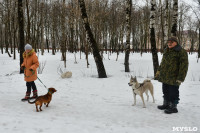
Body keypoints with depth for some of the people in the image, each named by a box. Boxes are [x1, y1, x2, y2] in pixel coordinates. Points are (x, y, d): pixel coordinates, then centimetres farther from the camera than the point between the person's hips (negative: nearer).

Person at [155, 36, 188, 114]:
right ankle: (166, 104, 33)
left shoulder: (181, 52, -11)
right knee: (165, 91, 18)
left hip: (173, 78, -8)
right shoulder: (166, 51, 13)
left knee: (173, 93, 1)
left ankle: (173, 107, 15)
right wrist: (158, 71, 21)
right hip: (164, 77, 8)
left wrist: (180, 78, -19)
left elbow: (184, 66, -15)